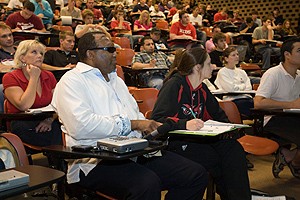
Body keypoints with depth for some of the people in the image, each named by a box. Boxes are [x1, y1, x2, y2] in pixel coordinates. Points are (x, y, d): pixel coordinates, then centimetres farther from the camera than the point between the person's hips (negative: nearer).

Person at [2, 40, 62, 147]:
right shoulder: (10, 78, -2)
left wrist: (50, 120, -14)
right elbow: (24, 106, -17)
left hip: (46, 125, 5)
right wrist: (34, 78, -10)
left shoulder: (49, 76, 14)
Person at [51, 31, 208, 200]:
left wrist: (149, 126, 5)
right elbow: (80, 126, -17)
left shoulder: (116, 80, 27)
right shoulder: (72, 80, 0)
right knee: (147, 183, -37)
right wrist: (132, 124, -12)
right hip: (97, 161, -8)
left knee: (197, 174, -7)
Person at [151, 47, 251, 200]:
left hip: (197, 138, 7)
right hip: (175, 142, -7)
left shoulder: (202, 89, 13)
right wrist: (185, 124, -35)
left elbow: (218, 115, 21)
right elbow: (157, 119, -21)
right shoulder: (174, 86, -12)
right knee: (215, 159, -26)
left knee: (234, 149, -17)